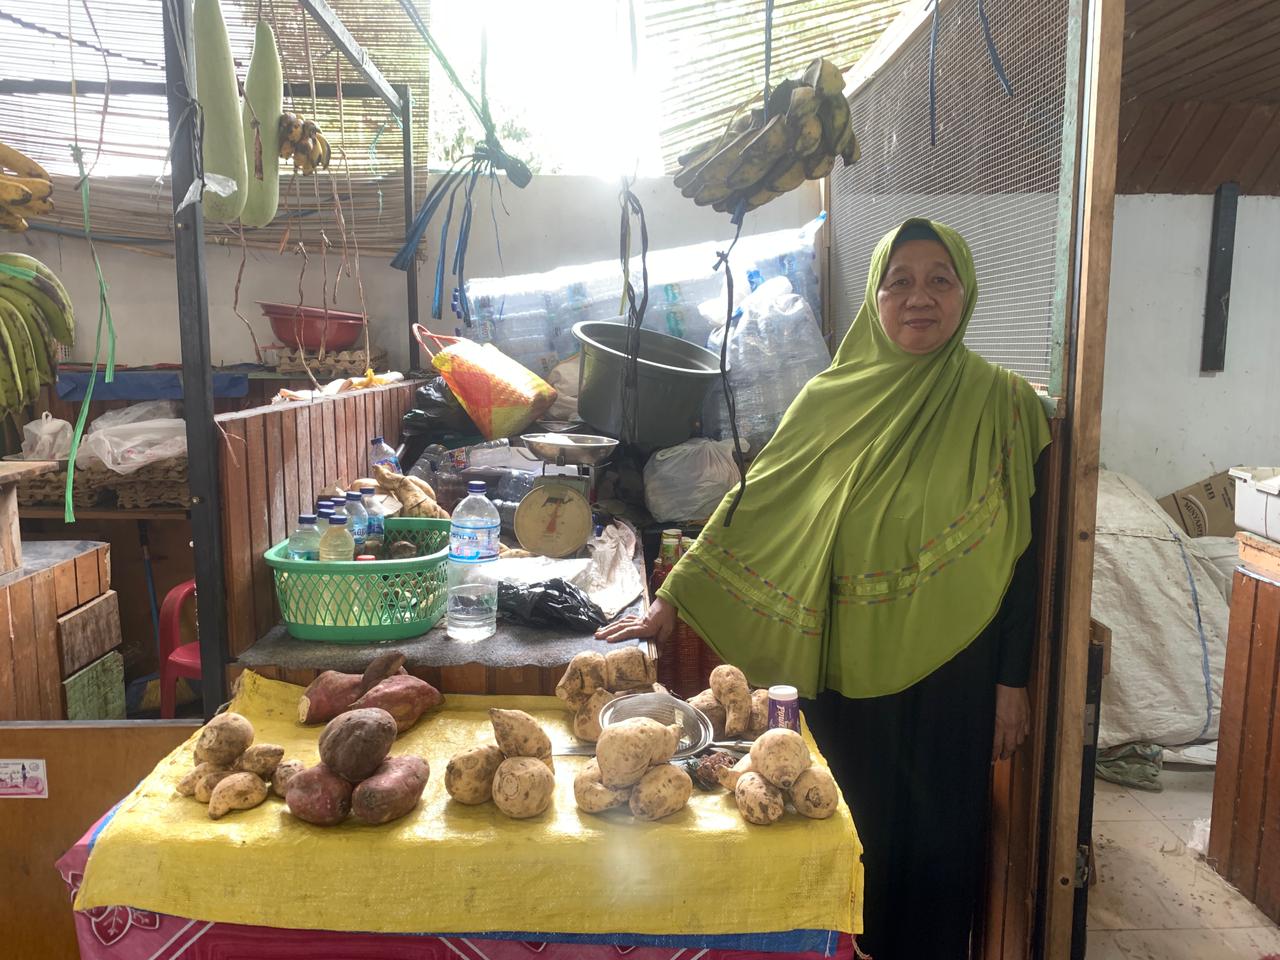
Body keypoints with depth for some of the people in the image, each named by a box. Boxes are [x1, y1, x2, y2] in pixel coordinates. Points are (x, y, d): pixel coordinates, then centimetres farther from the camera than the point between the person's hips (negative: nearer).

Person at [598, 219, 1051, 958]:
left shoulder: (1002, 404, -5)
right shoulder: (831, 399, 1)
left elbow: (1022, 556, -4)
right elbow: (755, 504, 2)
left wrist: (1013, 681, -4)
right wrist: (671, 600, -2)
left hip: (946, 676, -2)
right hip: (840, 669, 2)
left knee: (935, 844, 11)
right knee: (845, 840, 15)